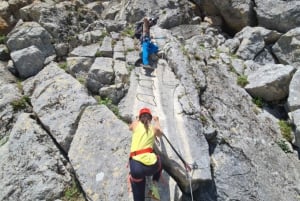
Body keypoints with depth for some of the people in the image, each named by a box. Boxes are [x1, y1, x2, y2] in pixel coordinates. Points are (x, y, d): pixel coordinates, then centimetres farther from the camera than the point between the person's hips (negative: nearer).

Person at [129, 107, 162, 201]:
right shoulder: (154, 128, 14)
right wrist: (157, 121, 56)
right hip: (151, 165, 1)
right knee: (158, 163, 37)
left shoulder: (135, 125, 13)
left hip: (136, 166, 0)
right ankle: (154, 186, 22)